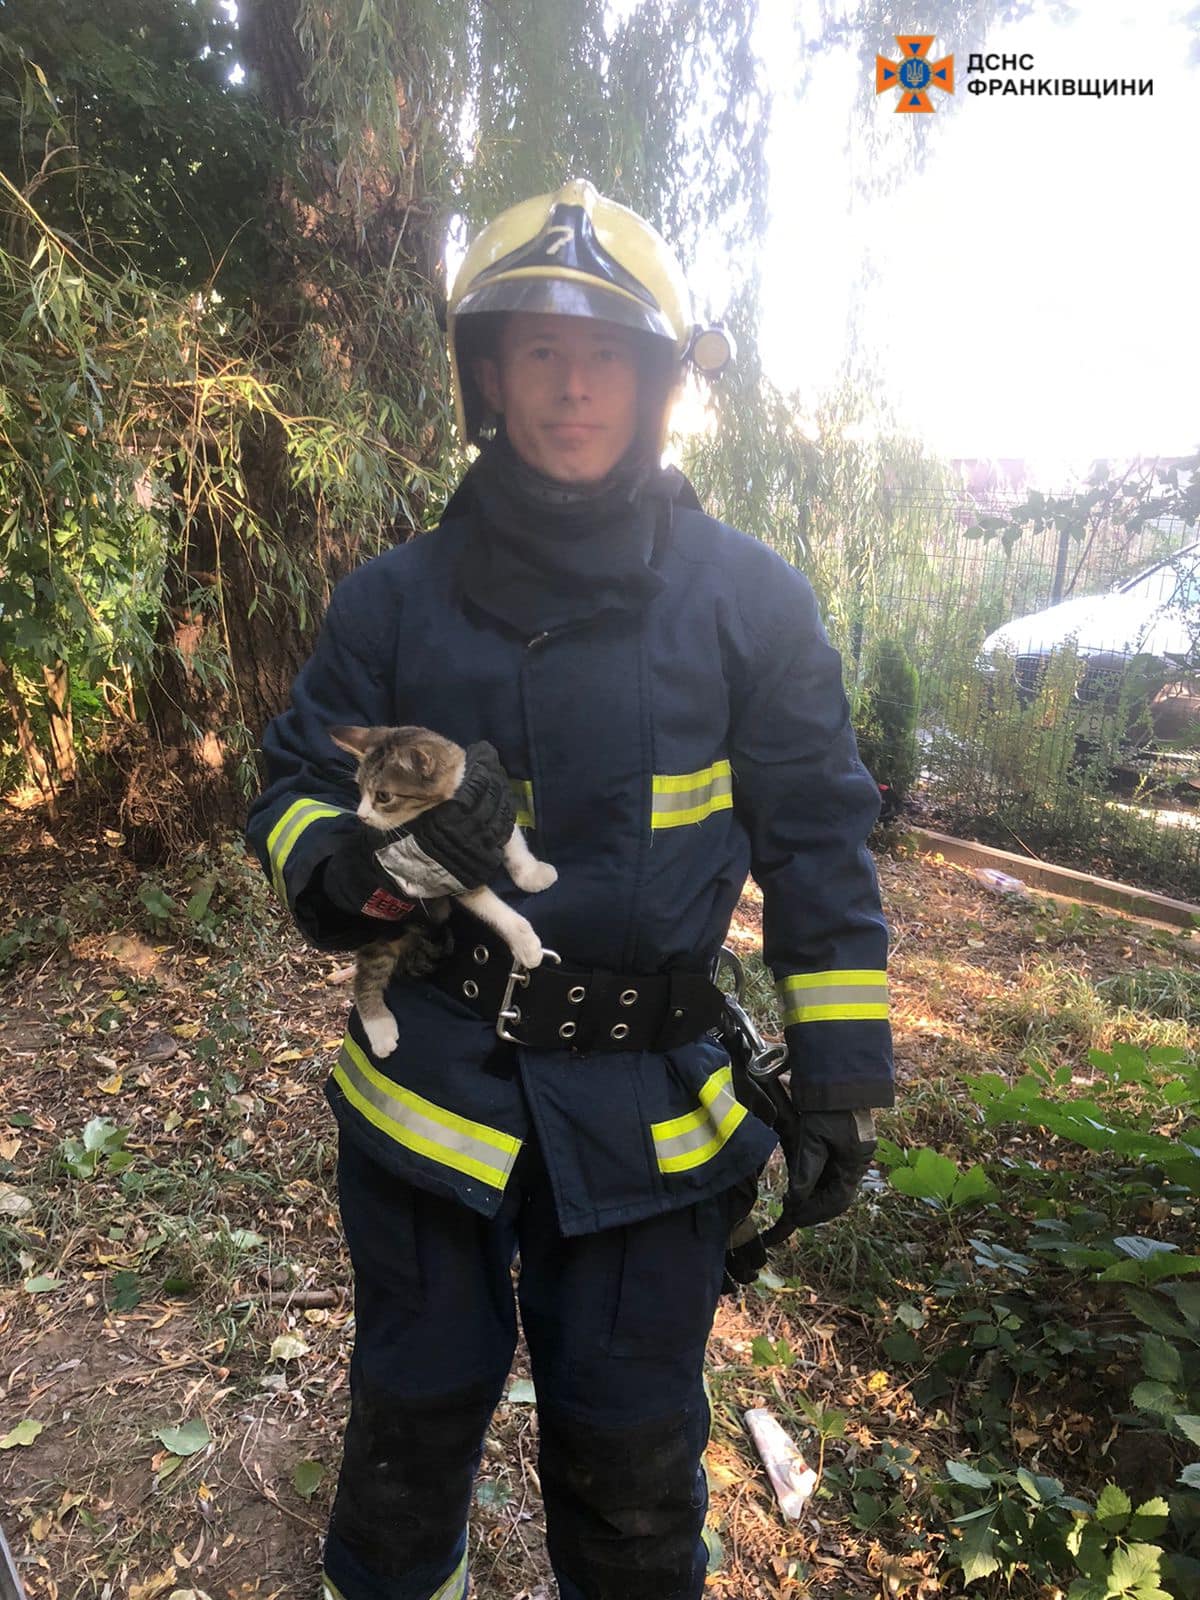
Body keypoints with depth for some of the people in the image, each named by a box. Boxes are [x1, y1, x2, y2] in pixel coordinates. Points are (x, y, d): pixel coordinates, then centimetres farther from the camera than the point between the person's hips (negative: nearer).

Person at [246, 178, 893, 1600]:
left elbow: (819, 843, -1)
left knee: (631, 1462, 19)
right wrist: (354, 865, -21)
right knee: (410, 1425, 24)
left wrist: (841, 1077, -1)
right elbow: (293, 792, 3)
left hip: (650, 1106, -1)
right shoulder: (397, 598, -1)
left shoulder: (748, 599, -4)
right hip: (429, 1081, 2)